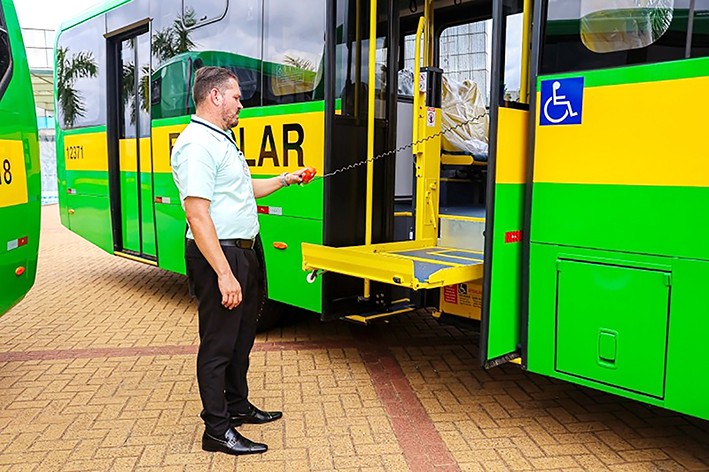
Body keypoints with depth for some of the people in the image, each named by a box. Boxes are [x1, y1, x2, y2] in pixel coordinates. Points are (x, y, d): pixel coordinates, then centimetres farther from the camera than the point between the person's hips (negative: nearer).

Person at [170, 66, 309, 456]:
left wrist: (285, 180, 27)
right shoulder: (197, 144, -18)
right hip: (217, 255, -10)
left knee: (242, 336, 20)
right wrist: (224, 274, -27)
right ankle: (217, 431, 15)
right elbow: (197, 215, -25)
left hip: (243, 252, 10)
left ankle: (238, 406, 37)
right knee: (218, 343, 1)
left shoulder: (223, 140, 16)